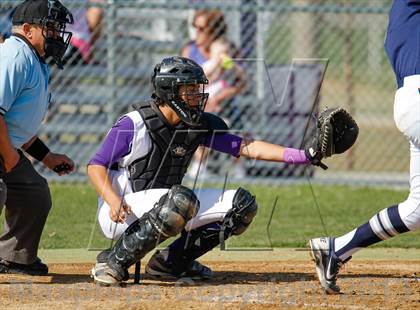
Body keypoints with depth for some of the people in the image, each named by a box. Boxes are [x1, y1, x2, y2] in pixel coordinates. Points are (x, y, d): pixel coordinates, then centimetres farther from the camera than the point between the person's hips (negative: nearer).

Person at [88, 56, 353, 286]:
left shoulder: (200, 125, 1)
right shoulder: (134, 124, -17)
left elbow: (245, 147, -3)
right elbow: (96, 166, -14)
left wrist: (302, 156, -14)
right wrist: (114, 201, -34)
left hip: (167, 206, 8)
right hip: (121, 211, -8)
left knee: (242, 203, 0)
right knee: (182, 199, -37)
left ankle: (171, 261, 6)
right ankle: (114, 262, -26)